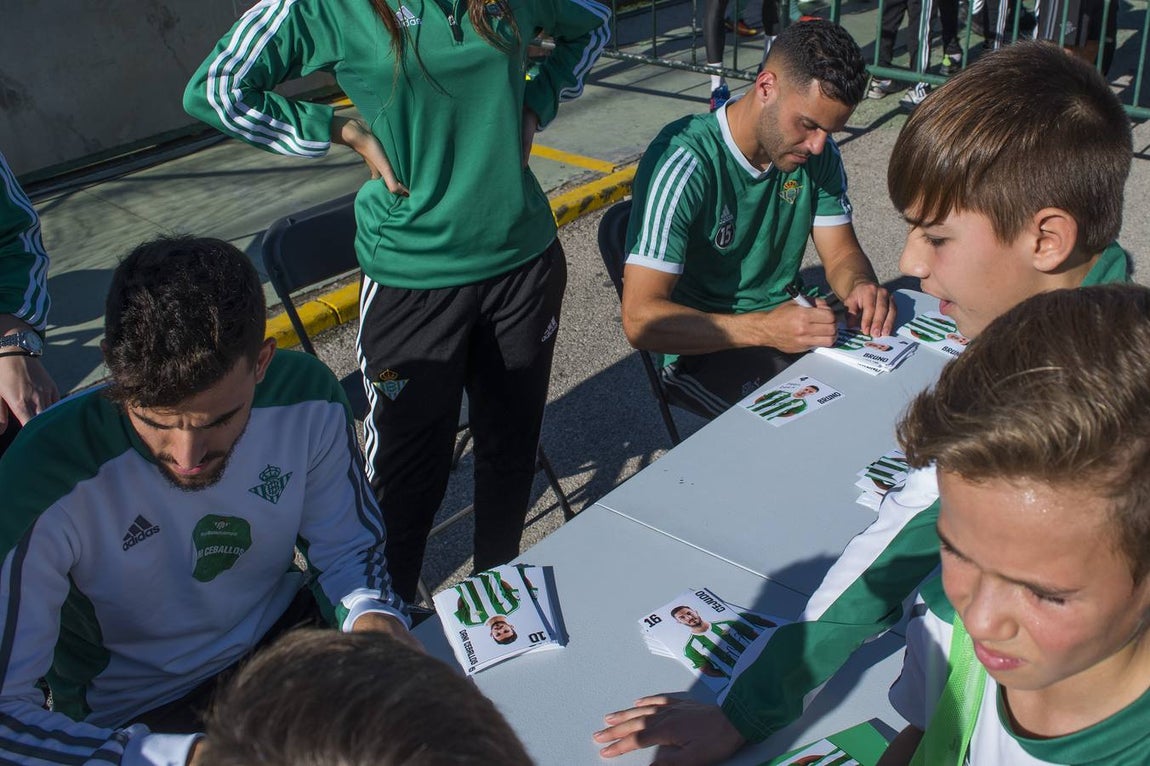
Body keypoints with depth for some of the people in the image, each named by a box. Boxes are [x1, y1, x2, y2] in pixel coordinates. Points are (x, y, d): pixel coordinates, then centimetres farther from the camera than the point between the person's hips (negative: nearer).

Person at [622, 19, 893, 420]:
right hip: (703, 350, -7)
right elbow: (640, 319, -27)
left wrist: (860, 285, -19)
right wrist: (766, 329, -37)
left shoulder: (817, 151, -1)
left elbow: (841, 253, 7)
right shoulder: (685, 163, -23)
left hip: (785, 323, 7)